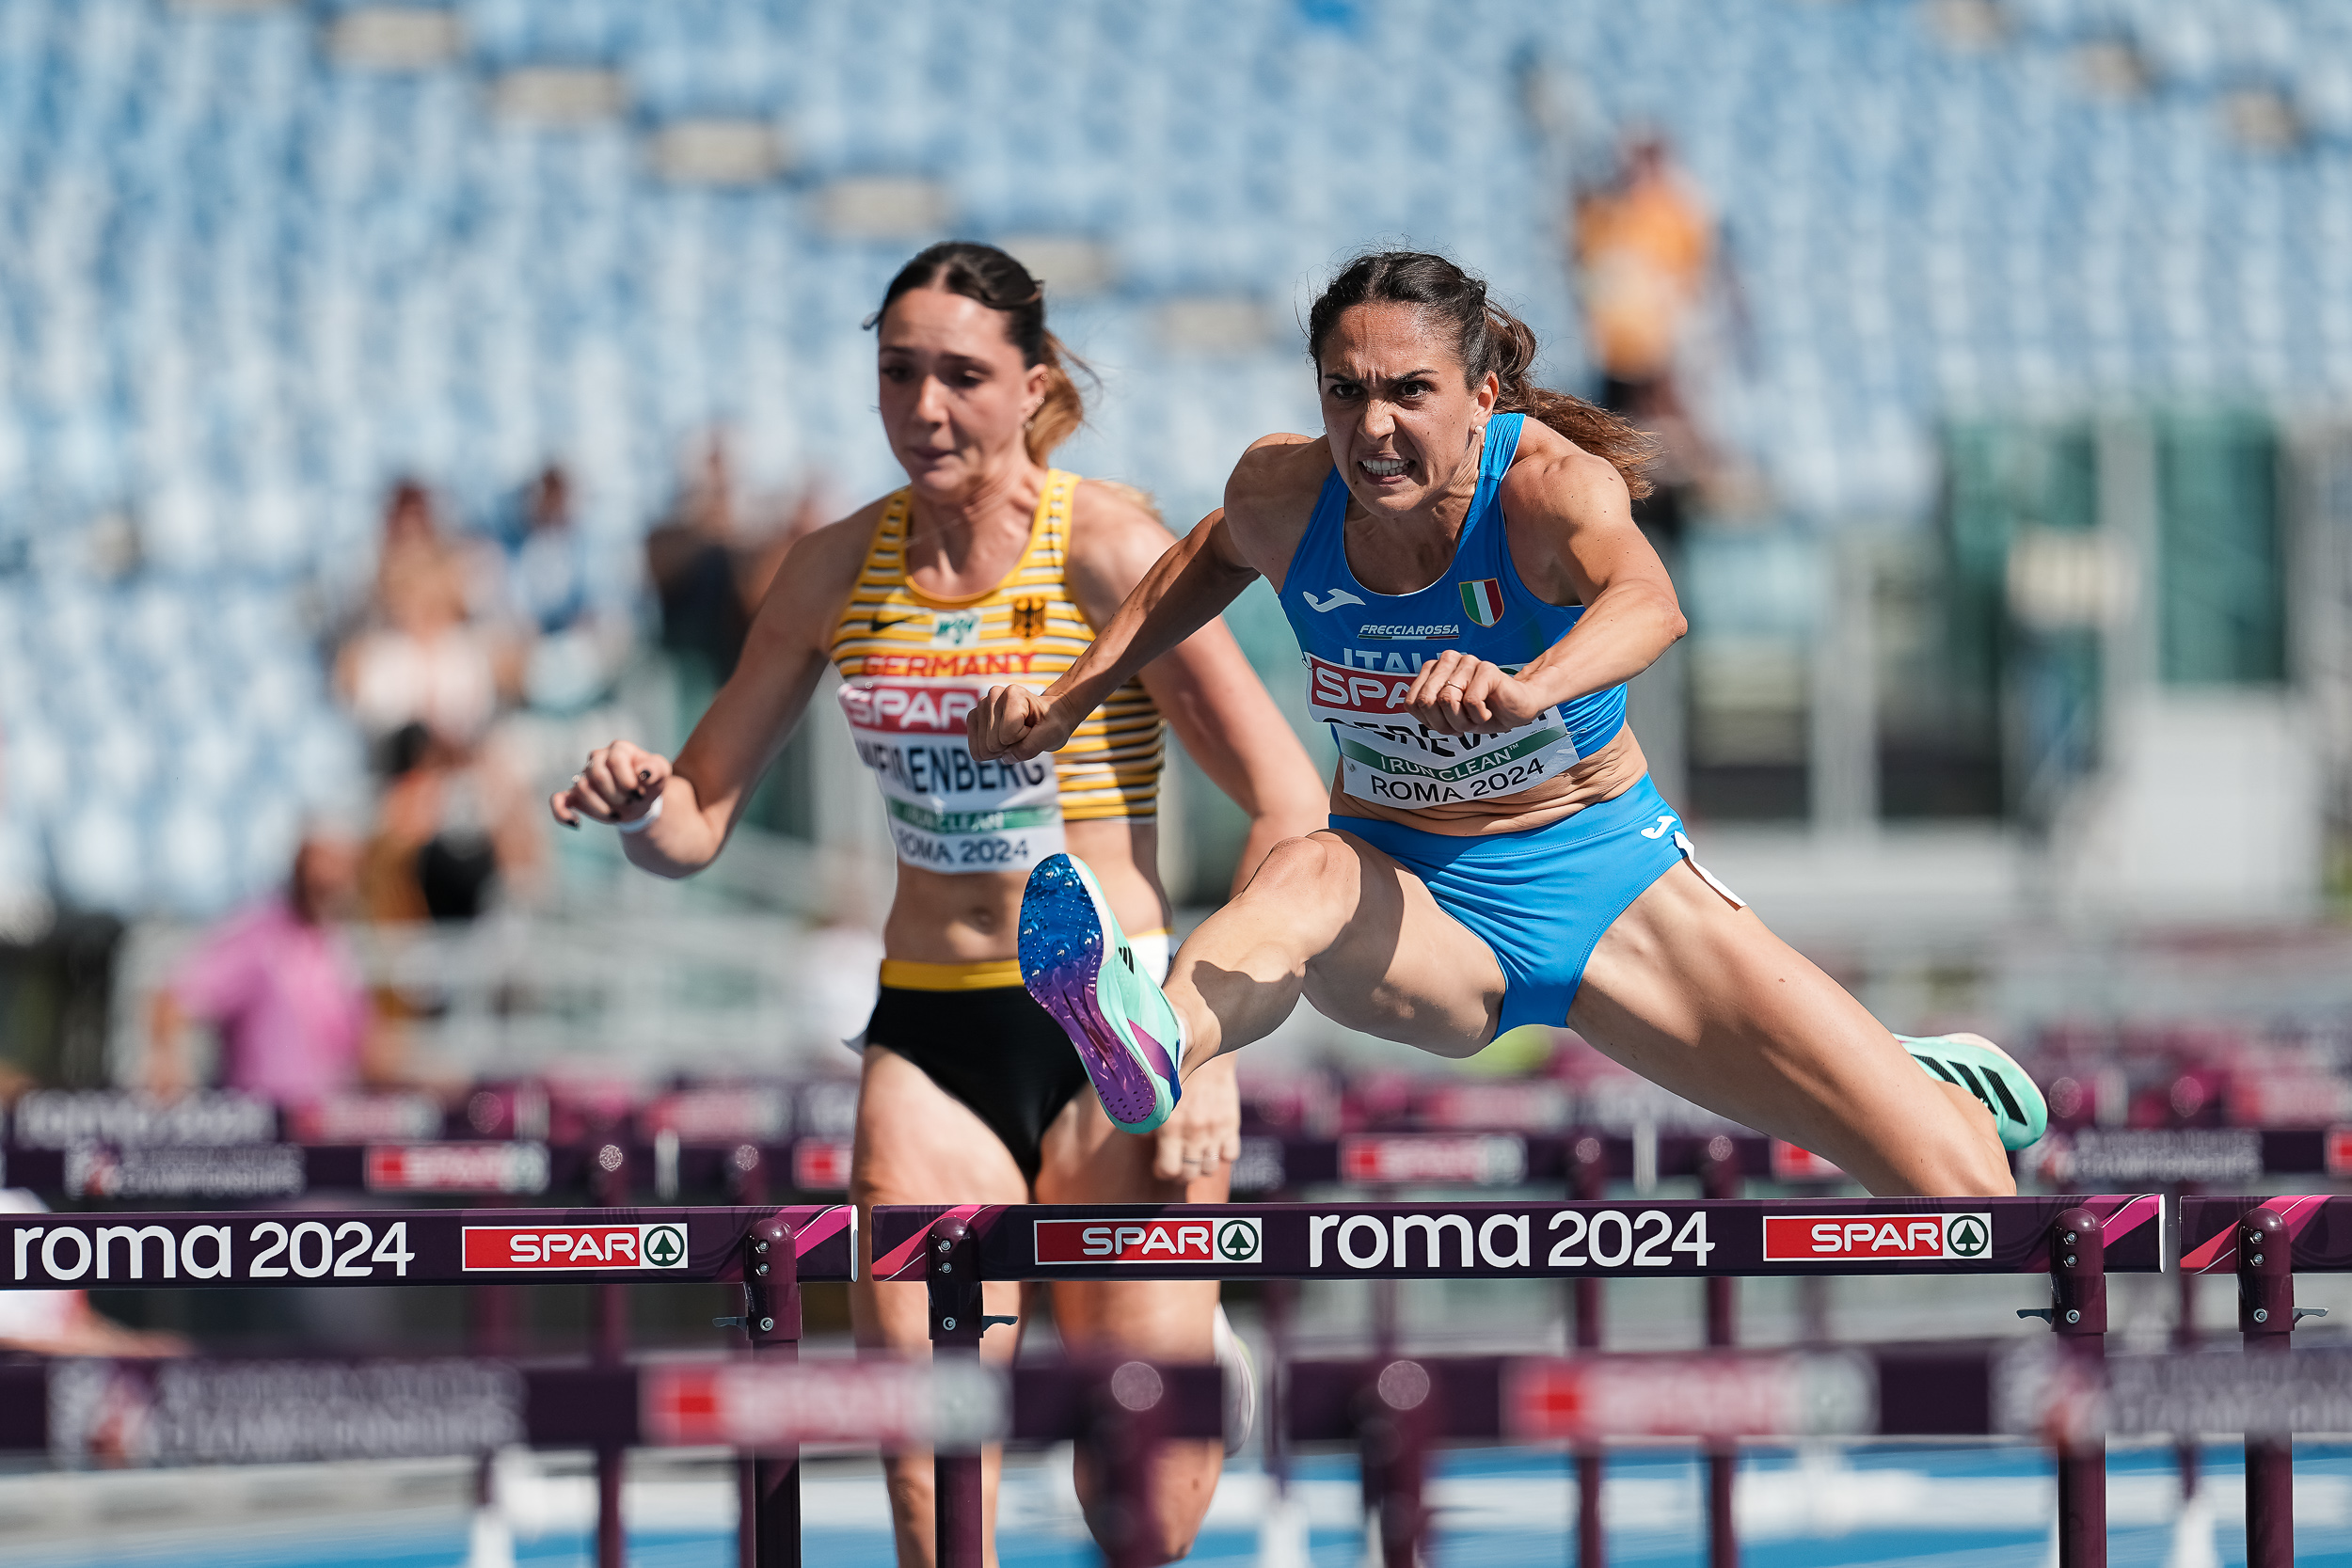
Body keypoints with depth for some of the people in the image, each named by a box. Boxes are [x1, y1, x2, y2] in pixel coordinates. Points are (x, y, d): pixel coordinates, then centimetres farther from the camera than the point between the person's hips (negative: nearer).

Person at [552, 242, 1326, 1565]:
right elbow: (699, 824, 11)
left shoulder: (1106, 548, -10)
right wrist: (640, 805, -13)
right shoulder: (838, 572, 4)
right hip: (929, 1031, 4)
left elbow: (1290, 808, -13)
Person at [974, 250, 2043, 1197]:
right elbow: (1211, 561, 18)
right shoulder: (1282, 491, -10)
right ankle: (1153, 1046, -72)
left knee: (1954, 1180, -9)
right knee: (1308, 874, -39)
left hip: (1609, 884, -1)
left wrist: (1529, 685, -68)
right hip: (1413, 907, 1)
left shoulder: (1553, 482, -22)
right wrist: (1064, 704, 11)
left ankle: (1931, 1087, 29)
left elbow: (1647, 601, -47)